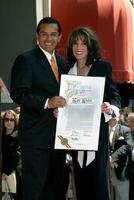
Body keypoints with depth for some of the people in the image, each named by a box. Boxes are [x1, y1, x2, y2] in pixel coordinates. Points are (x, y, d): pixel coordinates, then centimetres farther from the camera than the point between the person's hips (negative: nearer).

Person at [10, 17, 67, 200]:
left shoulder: (62, 63, 16)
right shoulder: (26, 60, -6)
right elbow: (18, 94, -15)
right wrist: (47, 103, -26)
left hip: (58, 134, 7)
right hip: (36, 135, -7)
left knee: (55, 184, 12)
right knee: (34, 185, -5)